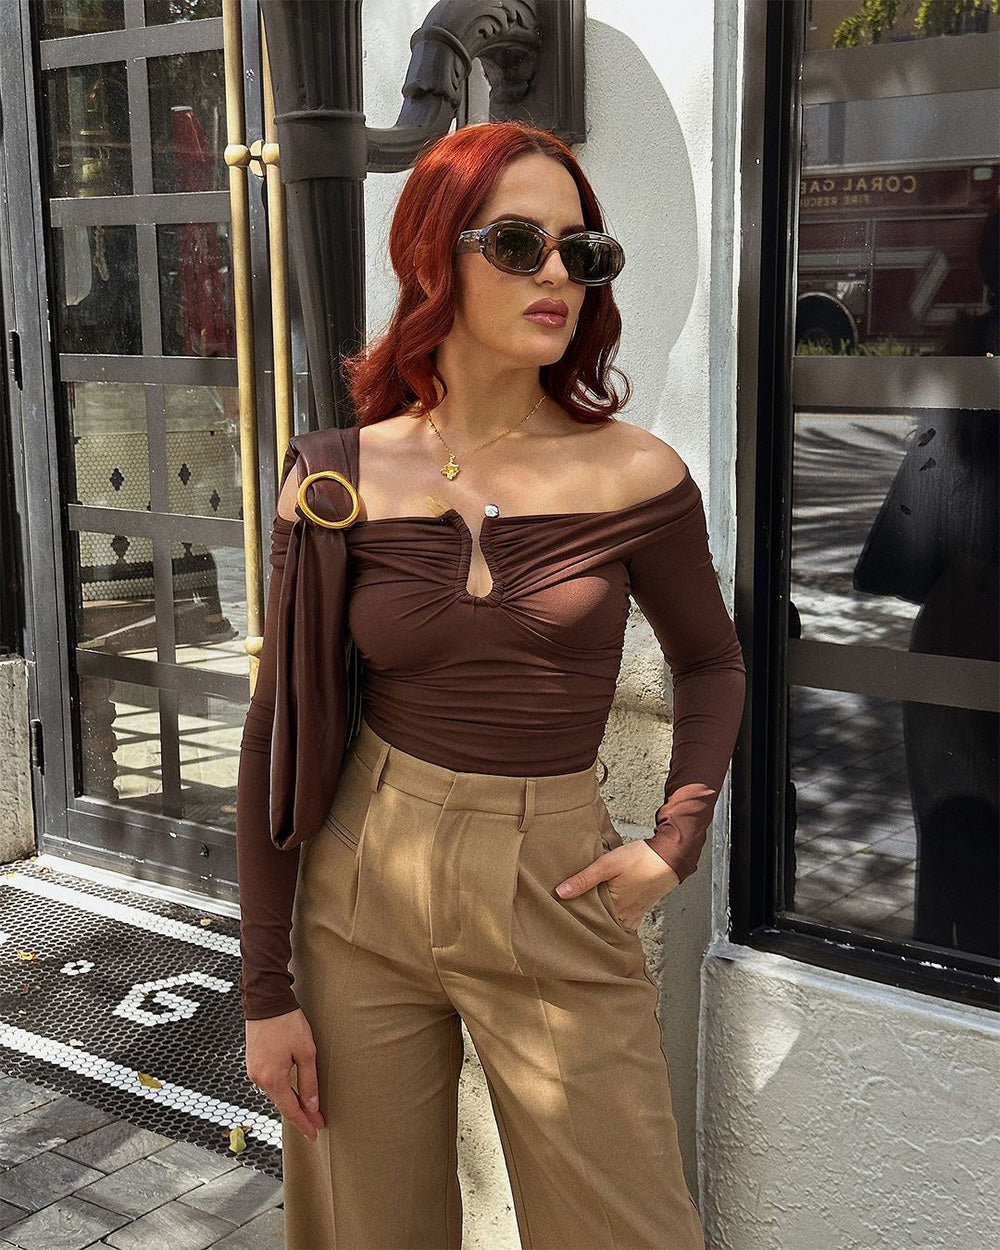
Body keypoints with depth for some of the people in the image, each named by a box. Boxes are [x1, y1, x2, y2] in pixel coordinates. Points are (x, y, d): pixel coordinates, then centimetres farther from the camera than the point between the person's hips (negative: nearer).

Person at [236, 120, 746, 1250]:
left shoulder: (637, 477, -6)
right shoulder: (340, 483, -5)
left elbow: (712, 663, 12)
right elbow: (278, 733, 0)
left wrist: (677, 838, -3)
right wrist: (268, 987, 1)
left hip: (557, 905, 0)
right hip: (359, 899, 1)